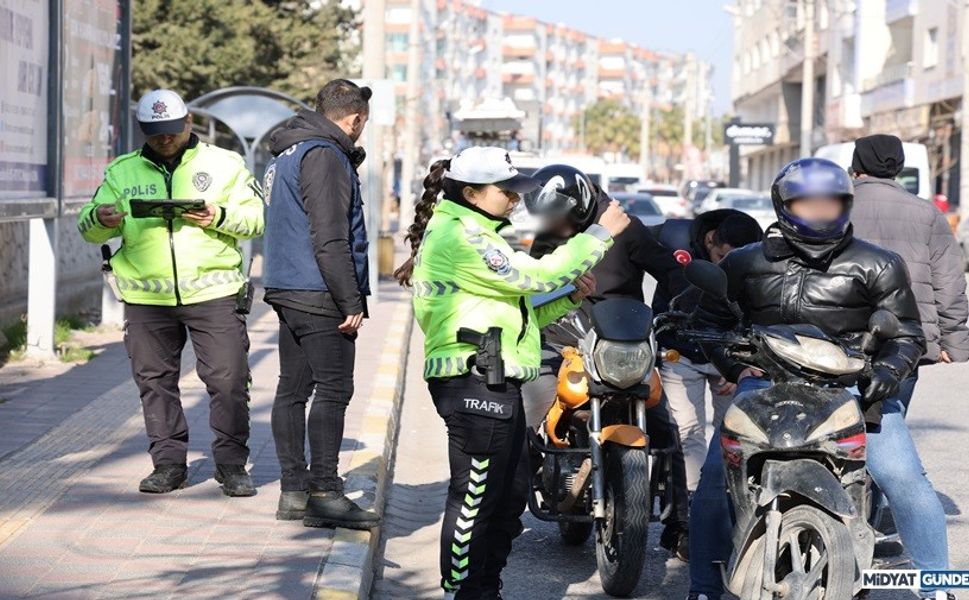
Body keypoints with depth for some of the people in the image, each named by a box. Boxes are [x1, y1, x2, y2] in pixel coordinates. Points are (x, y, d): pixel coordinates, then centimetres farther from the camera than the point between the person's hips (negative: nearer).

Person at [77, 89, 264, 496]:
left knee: (227, 379, -3)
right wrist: (100, 218, -13)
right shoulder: (122, 171, 13)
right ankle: (168, 463, 16)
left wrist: (220, 217, -16)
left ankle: (231, 464, 8)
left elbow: (257, 217, 3)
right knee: (155, 381, 6)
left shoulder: (225, 164, 7)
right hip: (146, 297, 2)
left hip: (214, 293, -2)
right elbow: (88, 230, 11)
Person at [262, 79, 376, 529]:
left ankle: (293, 490, 14)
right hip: (319, 296, -10)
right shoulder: (324, 157, -13)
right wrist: (351, 302, -18)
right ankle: (324, 492, -9)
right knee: (333, 390, -8)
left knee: (293, 389, 10)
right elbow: (329, 239, -19)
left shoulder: (287, 155, 19)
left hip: (287, 290, 10)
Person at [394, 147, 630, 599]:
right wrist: (601, 233, -13)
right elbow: (535, 276, -19)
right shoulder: (460, 236, -13)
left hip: (495, 386, 11)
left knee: (506, 499, 16)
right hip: (476, 385, -11)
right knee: (474, 497, -7)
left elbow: (519, 311, 23)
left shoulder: (473, 234, 22)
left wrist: (571, 298, 8)